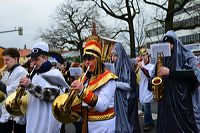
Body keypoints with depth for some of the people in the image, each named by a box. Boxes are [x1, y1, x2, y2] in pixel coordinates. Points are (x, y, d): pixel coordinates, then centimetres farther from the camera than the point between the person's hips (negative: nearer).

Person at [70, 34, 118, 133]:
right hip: (87, 125, 6)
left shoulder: (107, 78, -14)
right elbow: (81, 104, 9)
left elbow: (102, 106, -25)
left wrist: (82, 91, -33)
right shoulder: (84, 79, 5)